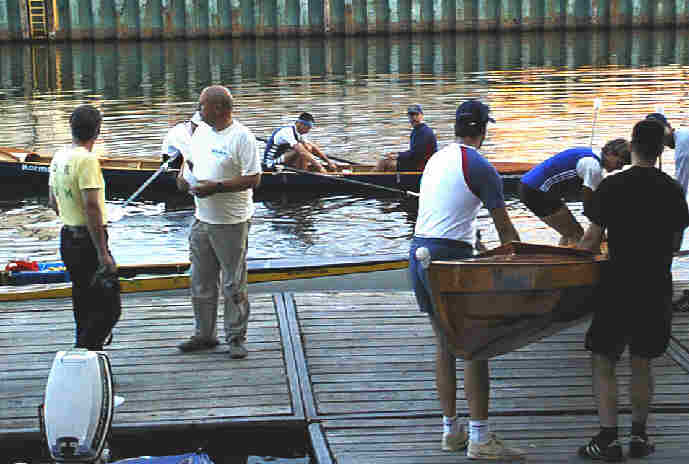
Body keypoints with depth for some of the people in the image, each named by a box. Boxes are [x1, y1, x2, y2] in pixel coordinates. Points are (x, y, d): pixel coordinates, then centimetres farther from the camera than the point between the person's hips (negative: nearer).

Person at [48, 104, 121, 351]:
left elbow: (53, 202, 18)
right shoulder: (87, 159, -19)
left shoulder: (59, 157, 8)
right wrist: (103, 253, -23)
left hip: (67, 237, 9)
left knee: (84, 305, 20)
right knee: (109, 307, -6)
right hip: (87, 242, -9)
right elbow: (92, 207, -24)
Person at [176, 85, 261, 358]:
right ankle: (204, 334, 26)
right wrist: (183, 176, 3)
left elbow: (253, 179, -18)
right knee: (200, 282, 14)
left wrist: (217, 187, -23)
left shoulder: (241, 137, -14)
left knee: (233, 285, 1)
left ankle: (236, 338, 12)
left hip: (231, 223, -7)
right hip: (202, 220, 8)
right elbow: (190, 159, 25)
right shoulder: (201, 131, 9)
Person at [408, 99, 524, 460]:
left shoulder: (435, 159, 16)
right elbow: (505, 229, -3)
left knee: (444, 345, 14)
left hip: (418, 253, 8)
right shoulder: (480, 168, -7)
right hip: (449, 258, -8)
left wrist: (473, 243, 31)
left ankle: (451, 431, 19)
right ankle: (479, 439, -6)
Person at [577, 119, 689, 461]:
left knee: (603, 361, 4)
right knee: (642, 363, 14)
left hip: (618, 287, -4)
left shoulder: (612, 187, -10)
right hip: (657, 288, 4)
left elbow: (591, 240, -8)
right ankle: (639, 436, 18)